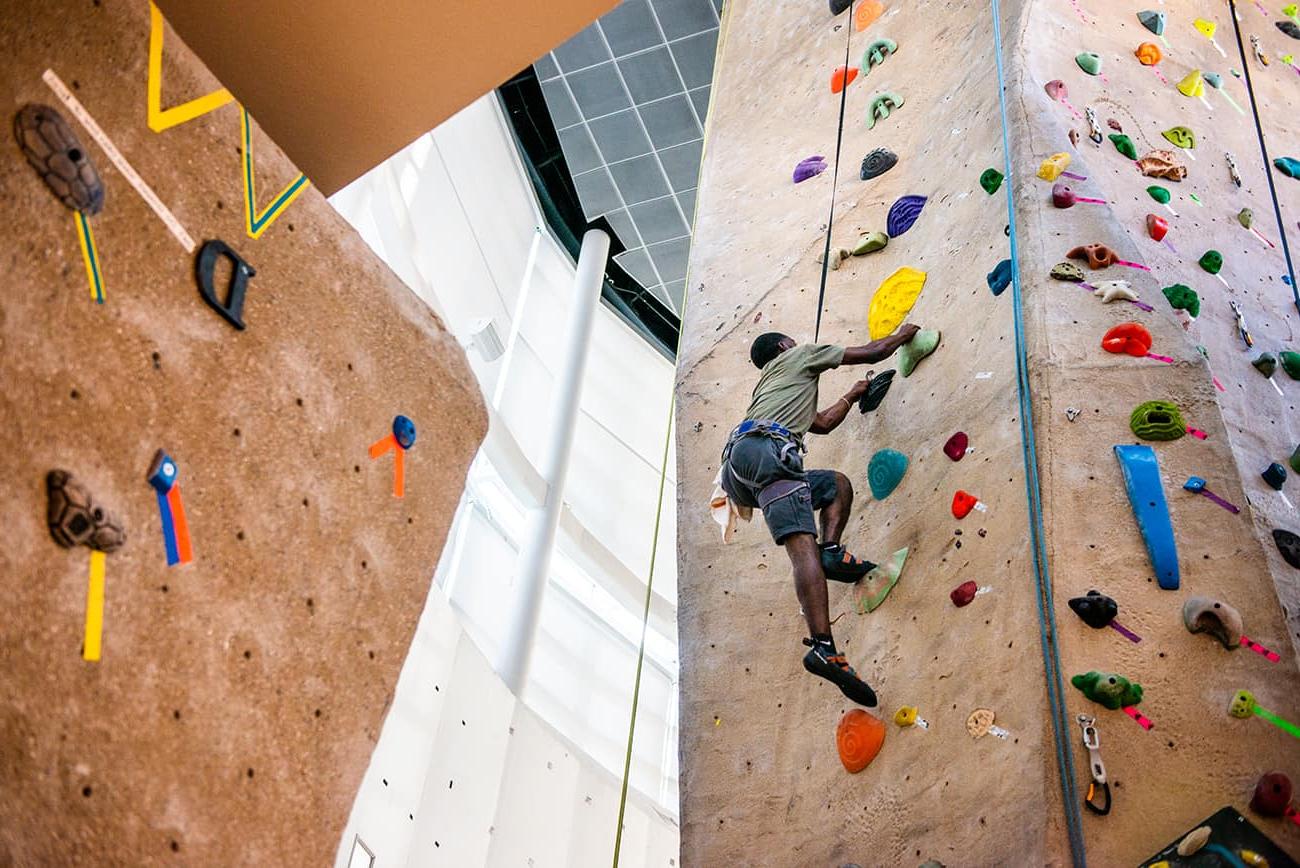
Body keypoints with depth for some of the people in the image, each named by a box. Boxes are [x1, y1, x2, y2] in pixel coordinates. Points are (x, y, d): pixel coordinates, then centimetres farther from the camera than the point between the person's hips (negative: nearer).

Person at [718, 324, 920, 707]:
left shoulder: (768, 385, 42)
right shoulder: (799, 355, 23)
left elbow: (823, 423, 48)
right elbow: (872, 353, 24)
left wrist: (853, 395, 59)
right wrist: (903, 335, 42)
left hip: (736, 471, 8)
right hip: (763, 448, -8)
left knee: (836, 484, 23)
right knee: (802, 545, -21)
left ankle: (832, 551, -1)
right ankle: (823, 648, -35)